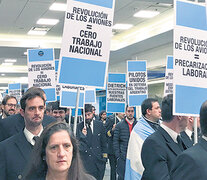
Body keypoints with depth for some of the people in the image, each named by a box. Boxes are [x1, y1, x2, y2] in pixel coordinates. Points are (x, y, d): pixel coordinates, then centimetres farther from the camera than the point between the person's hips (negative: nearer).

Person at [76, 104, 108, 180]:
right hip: (86, 159, -3)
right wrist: (82, 135, -22)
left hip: (99, 159, 3)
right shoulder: (79, 126, -3)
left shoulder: (100, 124, 5)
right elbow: (78, 144, -4)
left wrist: (104, 154, 10)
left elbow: (104, 141, 13)